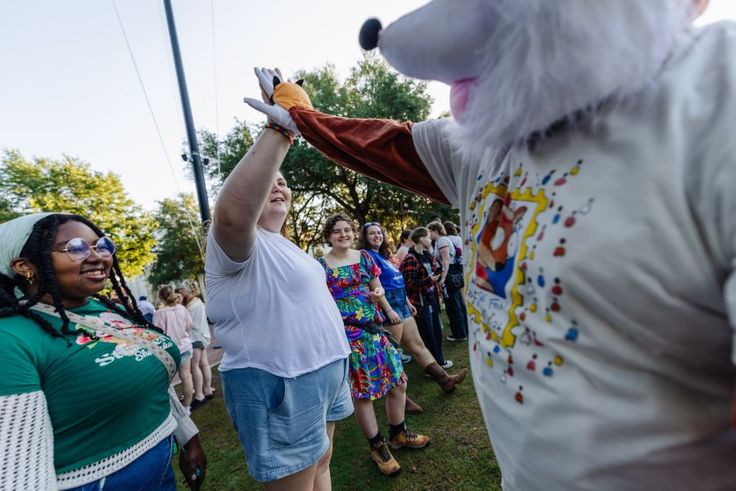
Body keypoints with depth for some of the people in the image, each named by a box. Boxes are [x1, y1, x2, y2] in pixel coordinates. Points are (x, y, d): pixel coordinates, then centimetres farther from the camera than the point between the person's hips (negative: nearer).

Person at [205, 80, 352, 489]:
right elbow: (231, 213, -39)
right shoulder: (239, 244, -14)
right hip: (279, 383, -9)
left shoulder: (285, 247, 16)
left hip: (322, 371, 9)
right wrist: (279, 131, -36)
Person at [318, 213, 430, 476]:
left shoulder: (364, 256, 7)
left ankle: (398, 433, 36)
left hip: (374, 327, 5)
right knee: (361, 390, 5)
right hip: (346, 333, -4)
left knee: (397, 380, 11)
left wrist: (380, 293, -3)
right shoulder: (321, 265, -4)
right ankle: (377, 446, 27)